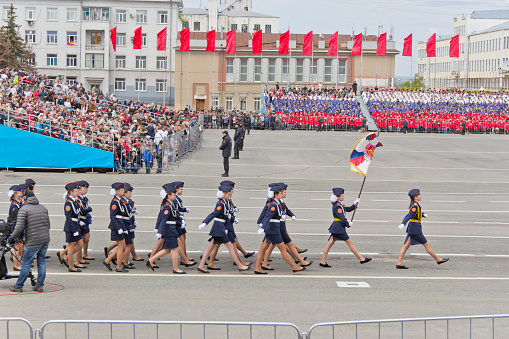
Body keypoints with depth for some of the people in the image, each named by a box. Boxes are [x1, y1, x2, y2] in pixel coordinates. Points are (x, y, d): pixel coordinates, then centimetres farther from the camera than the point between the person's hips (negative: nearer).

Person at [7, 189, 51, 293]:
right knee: (41, 262, 12)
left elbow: (19, 227, -13)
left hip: (33, 242, -6)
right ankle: (40, 286, 14)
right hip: (45, 240, 6)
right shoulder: (43, 208, 13)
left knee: (26, 264, 2)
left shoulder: (23, 209, -7)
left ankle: (18, 286, 11)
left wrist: (12, 238, 0)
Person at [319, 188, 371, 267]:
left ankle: (323, 262, 5)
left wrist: (355, 204, 13)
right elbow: (342, 217, -20)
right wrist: (348, 224, -8)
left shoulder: (340, 205, 14)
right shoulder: (337, 206, -16)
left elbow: (348, 209, 25)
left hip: (336, 227, 10)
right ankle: (361, 259, 5)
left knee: (330, 243, 6)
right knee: (350, 243, -2)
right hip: (339, 228, -10)